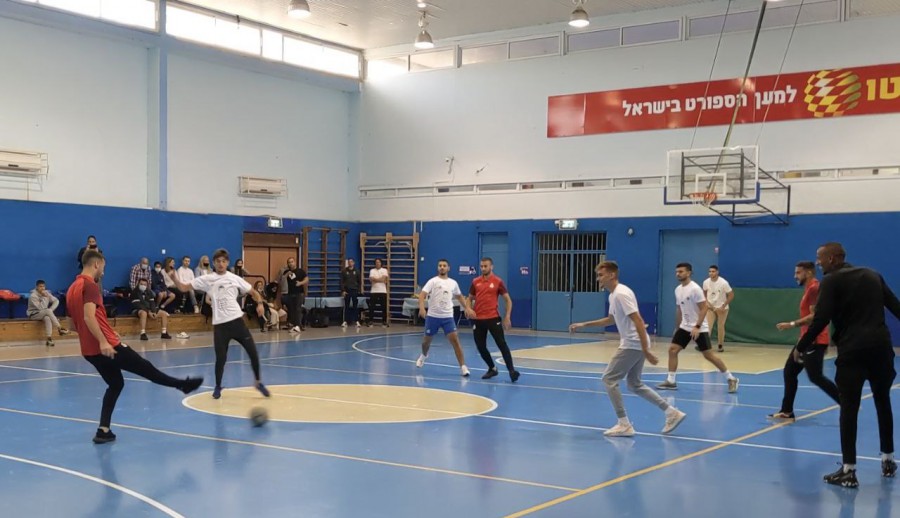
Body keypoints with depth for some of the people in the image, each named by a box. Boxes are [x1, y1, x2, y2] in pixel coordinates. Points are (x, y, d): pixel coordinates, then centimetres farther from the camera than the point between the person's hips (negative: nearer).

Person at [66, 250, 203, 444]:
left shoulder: (72, 289, 15)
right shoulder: (90, 286, -13)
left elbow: (74, 322, 23)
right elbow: (89, 316, -26)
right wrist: (103, 342, -30)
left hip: (89, 350, 9)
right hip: (105, 346, -9)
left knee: (115, 384, 17)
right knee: (145, 368, 6)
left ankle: (103, 431, 9)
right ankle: (183, 384, 21)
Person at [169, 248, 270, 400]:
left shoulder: (235, 279, 7)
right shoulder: (206, 279, 5)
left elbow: (253, 292, 13)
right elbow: (184, 287, 3)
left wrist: (260, 303, -6)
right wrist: (174, 278, -16)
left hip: (237, 320, 1)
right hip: (220, 324, -1)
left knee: (253, 352, -3)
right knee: (221, 358, -4)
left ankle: (258, 382, 18)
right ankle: (218, 387, 20)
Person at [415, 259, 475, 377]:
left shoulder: (453, 283, 8)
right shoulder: (433, 281, -5)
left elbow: (459, 296, 25)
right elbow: (422, 295, -15)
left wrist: (467, 308, 14)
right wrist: (421, 308, -32)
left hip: (448, 317, 1)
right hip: (433, 316, -1)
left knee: (455, 340, -12)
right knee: (426, 340, 14)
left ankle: (463, 367, -11)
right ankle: (424, 355, 47)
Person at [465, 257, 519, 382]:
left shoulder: (498, 281, -3)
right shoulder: (475, 282, 7)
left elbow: (508, 300, 1)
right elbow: (469, 298, 17)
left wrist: (507, 317, -8)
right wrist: (469, 309, -4)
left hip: (493, 318, -4)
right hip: (478, 319, 4)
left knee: (502, 344, -11)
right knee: (481, 347, 8)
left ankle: (511, 370, -12)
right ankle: (492, 369, 25)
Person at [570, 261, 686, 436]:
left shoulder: (621, 293, -18)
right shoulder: (613, 295, 13)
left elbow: (638, 321, -23)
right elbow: (611, 319, 30)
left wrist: (646, 350, -25)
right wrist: (583, 325, 27)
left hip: (633, 345, -10)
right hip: (632, 344, 10)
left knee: (609, 379, -5)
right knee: (634, 384, 15)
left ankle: (624, 425, -3)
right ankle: (672, 413, 16)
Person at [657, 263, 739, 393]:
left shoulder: (695, 288, -17)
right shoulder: (677, 289, 7)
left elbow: (704, 308, -19)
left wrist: (697, 327, -25)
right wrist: (678, 327, 19)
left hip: (699, 328, -7)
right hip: (685, 327, 7)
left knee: (708, 355, -7)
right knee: (672, 350, -2)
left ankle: (731, 379, 5)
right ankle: (670, 381, 6)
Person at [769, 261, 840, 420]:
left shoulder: (814, 288, -15)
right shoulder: (809, 289, 17)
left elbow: (814, 316, -23)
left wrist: (792, 324, -23)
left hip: (814, 341, -11)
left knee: (815, 377, -8)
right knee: (789, 371, 10)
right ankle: (786, 411, 13)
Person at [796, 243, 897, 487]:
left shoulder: (831, 281, -2)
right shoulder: (873, 275, 15)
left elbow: (821, 319, -11)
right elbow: (895, 305, 18)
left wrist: (802, 346, -2)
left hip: (852, 349, -5)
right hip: (881, 345, 5)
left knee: (849, 408, -2)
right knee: (883, 402, 19)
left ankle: (849, 471, -3)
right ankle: (888, 461, 28)